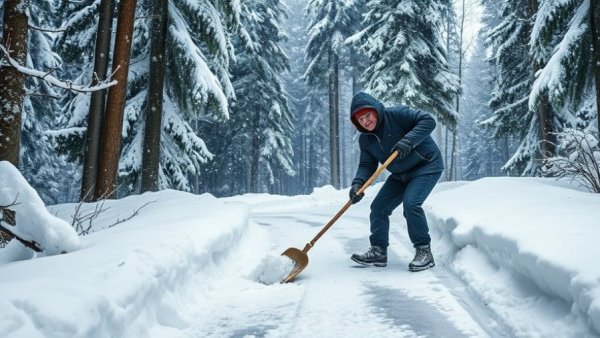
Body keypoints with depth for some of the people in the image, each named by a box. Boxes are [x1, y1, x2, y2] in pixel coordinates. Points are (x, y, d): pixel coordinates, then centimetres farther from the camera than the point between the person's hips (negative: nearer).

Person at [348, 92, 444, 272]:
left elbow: (428, 120, -26)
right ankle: (378, 251, 14)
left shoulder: (397, 114, -22)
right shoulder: (365, 140, -2)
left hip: (427, 166, -7)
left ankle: (424, 252, -12)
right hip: (400, 175, 8)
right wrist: (357, 184, -23)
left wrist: (409, 140, -38)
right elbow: (367, 166, -4)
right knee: (378, 207, 1)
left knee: (410, 203, -27)